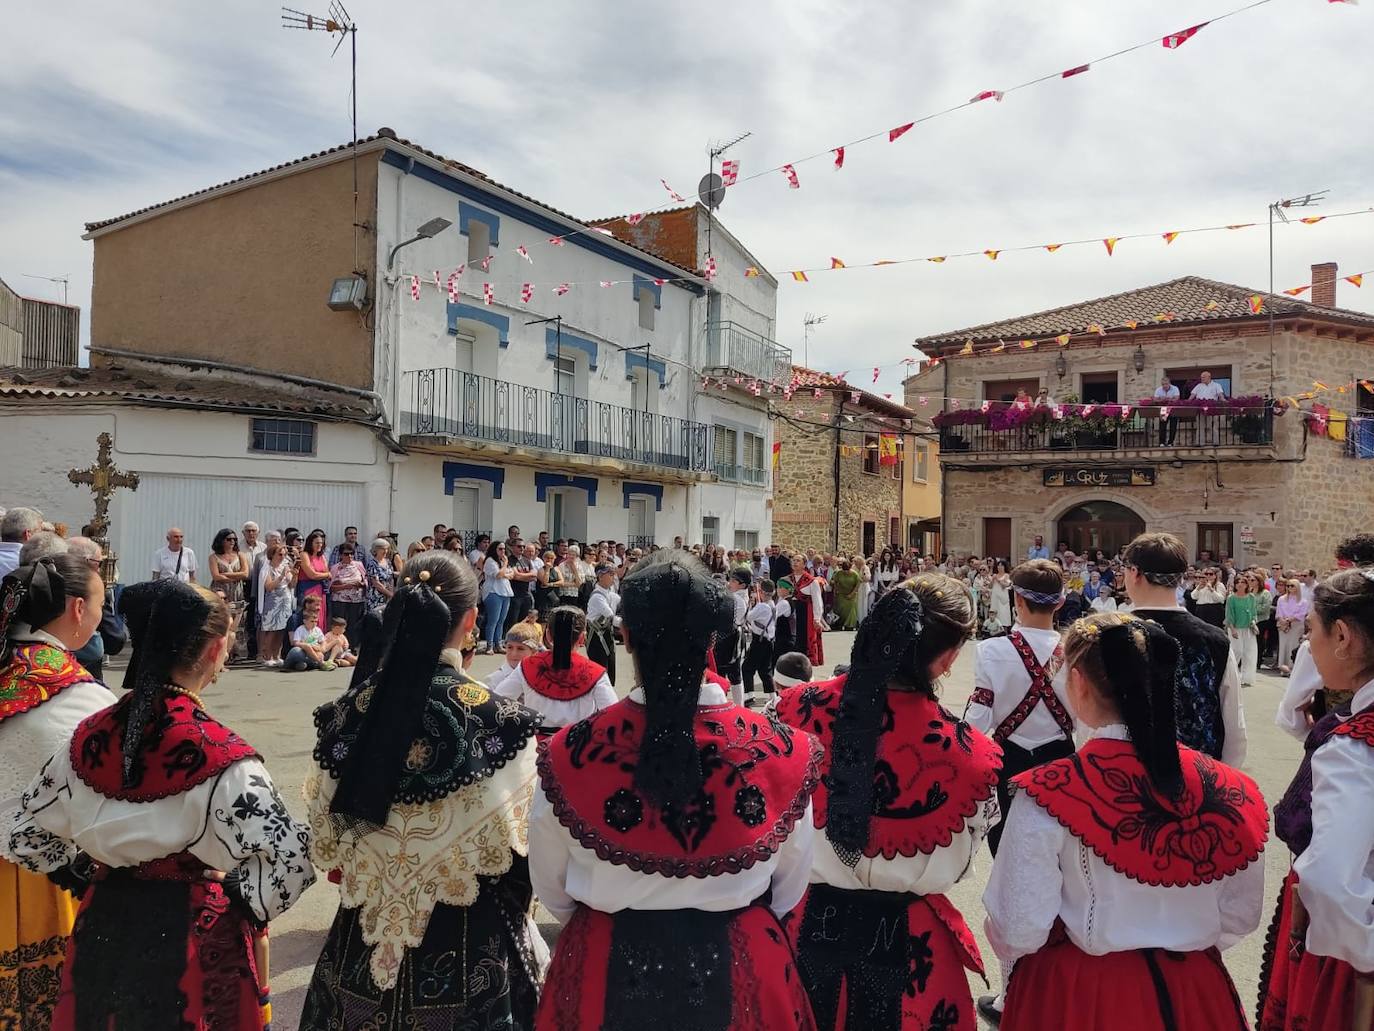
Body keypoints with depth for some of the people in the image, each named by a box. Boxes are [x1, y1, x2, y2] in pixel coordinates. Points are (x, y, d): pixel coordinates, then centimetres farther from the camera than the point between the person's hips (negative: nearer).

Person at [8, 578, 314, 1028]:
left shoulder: (89, 736, -6)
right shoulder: (219, 755, -22)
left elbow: (28, 839, 7)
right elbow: (292, 860, -27)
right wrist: (241, 900, -10)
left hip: (103, 929, 5)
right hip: (194, 941, -4)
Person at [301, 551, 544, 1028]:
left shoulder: (349, 711, -9)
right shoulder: (498, 720, -21)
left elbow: (325, 842, 1)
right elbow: (517, 852, -12)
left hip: (363, 939, 3)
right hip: (468, 947, -3)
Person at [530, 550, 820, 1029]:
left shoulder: (571, 752, -22)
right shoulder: (782, 751, -21)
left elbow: (551, 887, -4)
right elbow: (789, 885, -3)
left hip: (609, 967, 0)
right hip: (738, 968, 1)